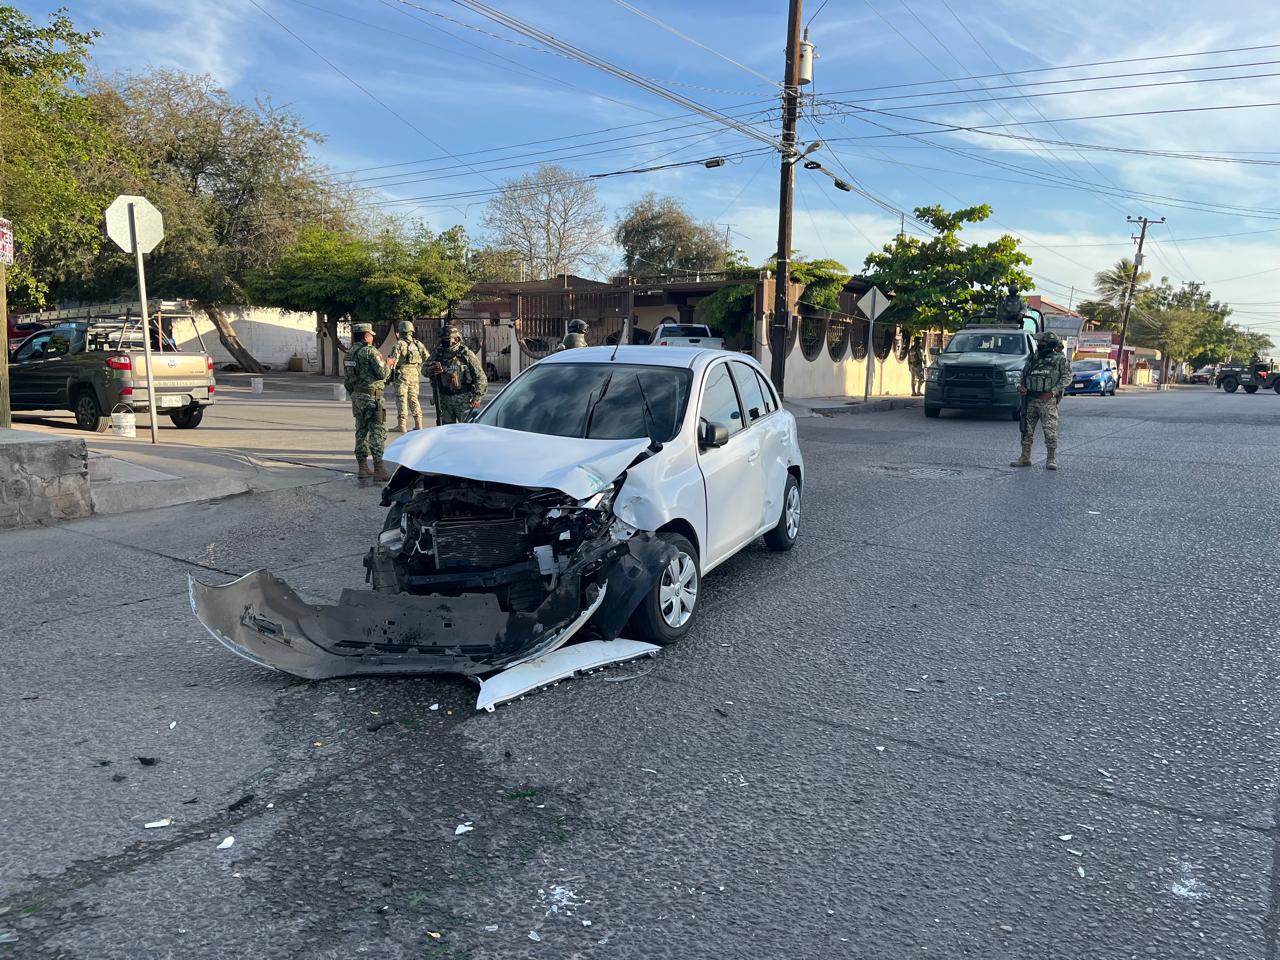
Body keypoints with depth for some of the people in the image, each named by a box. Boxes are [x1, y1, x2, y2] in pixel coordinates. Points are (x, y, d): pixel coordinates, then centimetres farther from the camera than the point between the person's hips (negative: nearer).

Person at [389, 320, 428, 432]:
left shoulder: (400, 343, -7)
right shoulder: (418, 344, 10)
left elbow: (394, 359, -13)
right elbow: (427, 358, 8)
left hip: (402, 373, -5)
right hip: (415, 374, 5)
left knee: (401, 398, -3)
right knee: (414, 398, 12)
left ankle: (402, 425, -6)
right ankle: (418, 424, 9)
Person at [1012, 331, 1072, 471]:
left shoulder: (1059, 359, 2)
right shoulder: (1033, 359, 16)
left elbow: (1067, 377, -6)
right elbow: (1023, 376, 20)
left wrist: (1052, 392, -16)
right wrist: (1020, 386, -1)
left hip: (1048, 400, -5)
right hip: (1031, 400, 5)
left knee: (1050, 430, -6)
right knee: (1027, 430, 6)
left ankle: (1051, 459, 0)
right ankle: (1025, 458, 13)